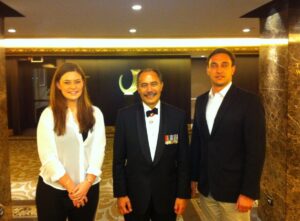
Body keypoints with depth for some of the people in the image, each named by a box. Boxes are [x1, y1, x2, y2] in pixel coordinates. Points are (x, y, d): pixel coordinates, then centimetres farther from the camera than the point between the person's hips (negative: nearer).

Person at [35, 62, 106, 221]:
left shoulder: (95, 113, 2)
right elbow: (48, 156, -11)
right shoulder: (49, 114, -6)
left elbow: (98, 150, -3)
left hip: (88, 188, 2)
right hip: (53, 188, -2)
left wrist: (87, 183, -13)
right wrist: (70, 186, -12)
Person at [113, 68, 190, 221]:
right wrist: (120, 193, -4)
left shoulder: (177, 115, -5)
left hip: (167, 194, 1)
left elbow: (183, 159, -1)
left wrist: (183, 194, -2)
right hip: (134, 194, 0)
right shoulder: (125, 115, -6)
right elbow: (118, 159, -2)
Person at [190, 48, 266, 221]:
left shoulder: (249, 101, -10)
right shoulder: (201, 101, 7)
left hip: (234, 188, -5)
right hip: (206, 187, 5)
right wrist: (194, 177, 11)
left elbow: (256, 150, -13)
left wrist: (248, 192, -15)